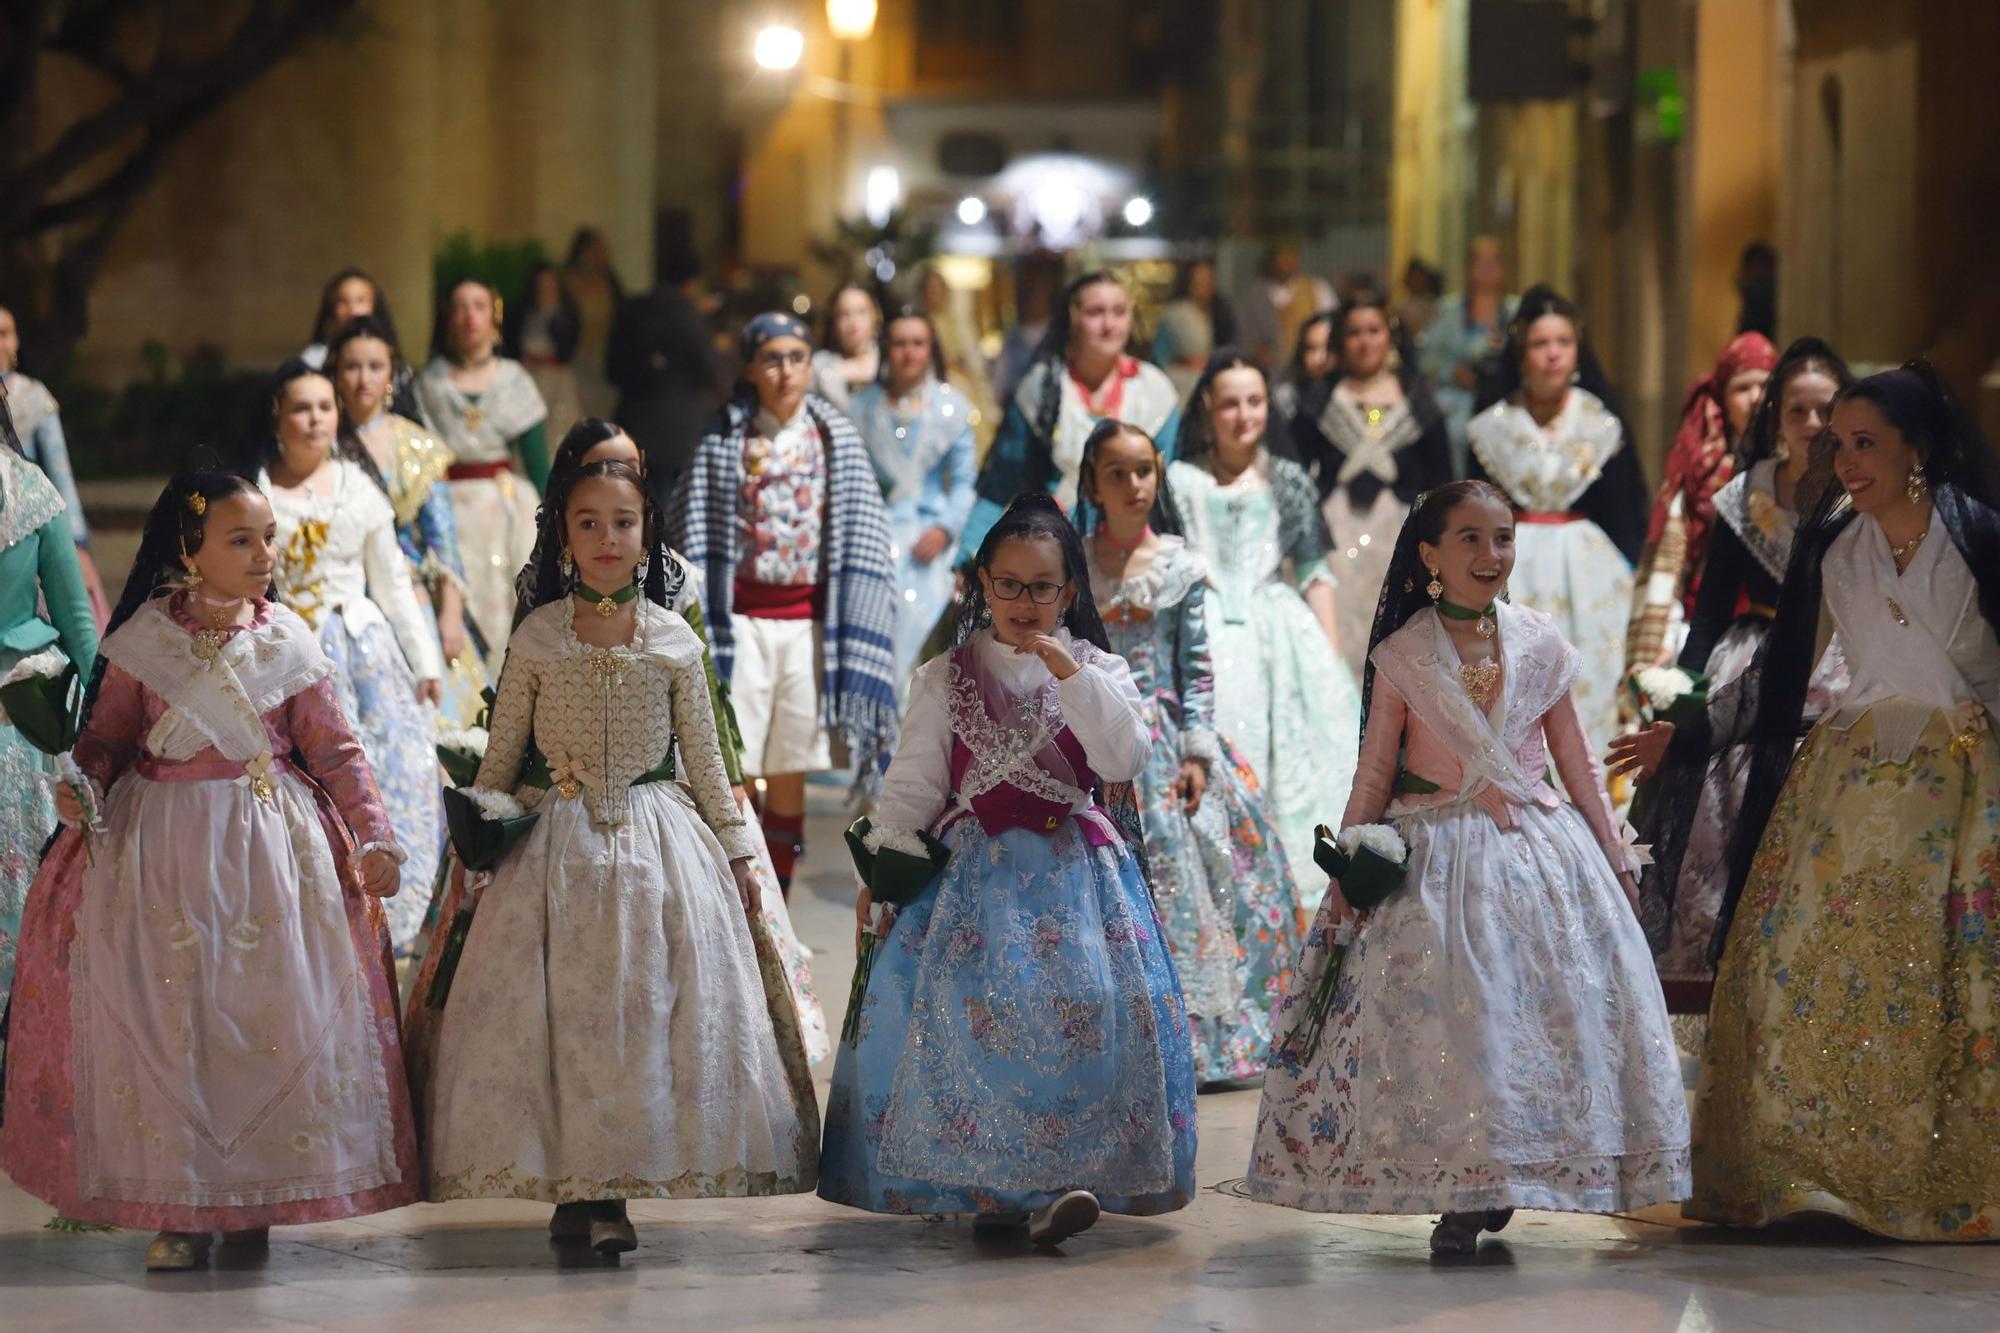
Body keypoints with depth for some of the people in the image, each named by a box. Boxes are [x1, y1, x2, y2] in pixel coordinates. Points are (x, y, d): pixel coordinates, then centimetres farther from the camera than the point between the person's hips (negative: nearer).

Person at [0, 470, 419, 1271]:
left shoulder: (287, 644, 1)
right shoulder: (143, 643, -3)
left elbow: (333, 751, 5)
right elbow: (105, 738, 4)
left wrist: (373, 838, 0)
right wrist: (83, 790, -16)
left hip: (272, 844, 1)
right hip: (160, 848, -1)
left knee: (271, 1017, 0)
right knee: (167, 1020, 1)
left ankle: (254, 1194, 12)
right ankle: (178, 1209, 10)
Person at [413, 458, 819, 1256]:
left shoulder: (674, 642, 3)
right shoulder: (537, 639, 2)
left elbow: (704, 760, 9)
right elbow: (501, 756, 9)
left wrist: (736, 851, 8)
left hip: (662, 844, 0)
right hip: (558, 843, 0)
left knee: (647, 1008, -4)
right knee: (556, 1008, -4)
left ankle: (613, 1193, 1)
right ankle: (572, 1184, 5)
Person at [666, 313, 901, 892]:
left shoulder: (837, 439, 6)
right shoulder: (724, 441, 2)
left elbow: (862, 538, 6)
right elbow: (695, 539, 2)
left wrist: (854, 641, -1)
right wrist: (701, 632, -5)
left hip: (809, 621, 1)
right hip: (742, 620, -1)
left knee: (789, 778, 5)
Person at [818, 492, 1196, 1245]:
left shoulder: (1096, 672, 10)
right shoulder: (947, 679, 10)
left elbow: (1126, 760, -7)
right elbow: (914, 782, 8)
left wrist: (1067, 671, -12)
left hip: (1076, 873, 0)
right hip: (976, 874, 0)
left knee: (1088, 1006, -19)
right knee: (976, 1011, -18)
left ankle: (1062, 1178, -18)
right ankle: (990, 1184, -11)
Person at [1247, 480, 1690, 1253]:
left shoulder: (1540, 646, 5)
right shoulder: (1402, 656, 0)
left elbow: (1577, 761, 11)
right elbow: (1375, 771, 4)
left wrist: (1614, 856, 11)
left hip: (1541, 852, 2)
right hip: (1437, 858, -2)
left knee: (1543, 1013, -3)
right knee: (1442, 1019, -8)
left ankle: (1491, 1187, 7)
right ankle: (1456, 1194, -1)